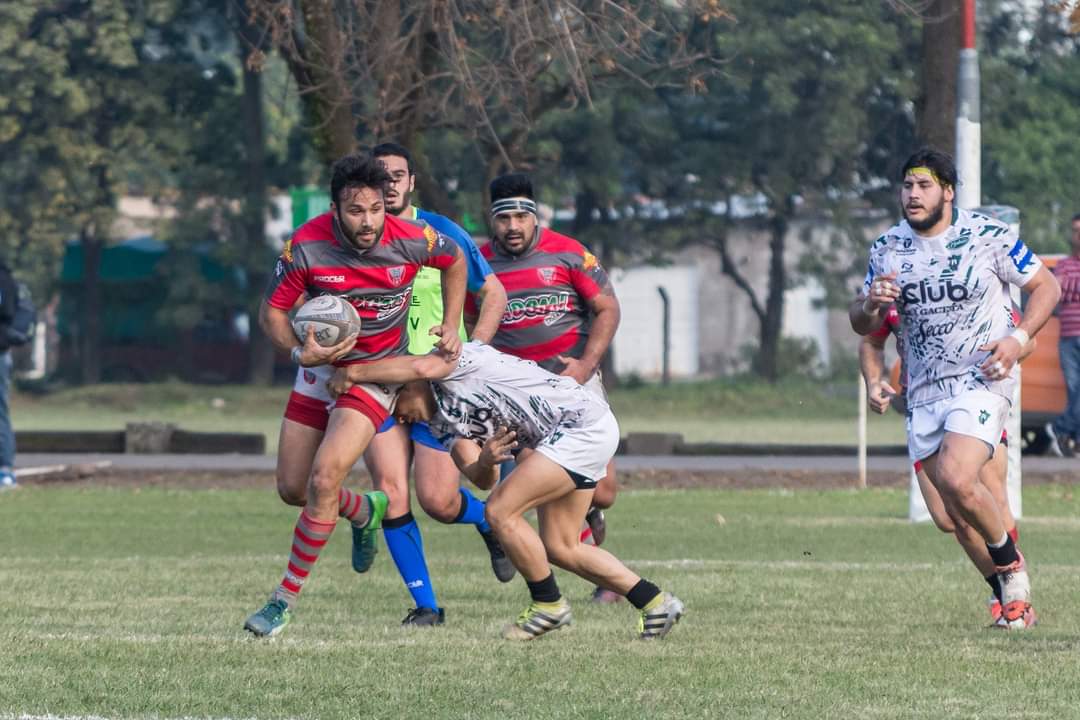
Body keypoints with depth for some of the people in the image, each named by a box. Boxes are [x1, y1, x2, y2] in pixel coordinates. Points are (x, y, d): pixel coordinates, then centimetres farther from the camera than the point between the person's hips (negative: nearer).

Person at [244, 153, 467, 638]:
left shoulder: (412, 240, -19)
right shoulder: (305, 247, -20)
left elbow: (455, 261, 5)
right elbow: (271, 312, -9)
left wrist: (450, 326, 1)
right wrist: (301, 353, -27)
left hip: (376, 375, -3)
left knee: (323, 479, -20)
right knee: (292, 489, 7)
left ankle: (286, 598, -8)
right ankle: (365, 512, 40)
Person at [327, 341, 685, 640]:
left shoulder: (454, 357, -8)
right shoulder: (444, 425, 16)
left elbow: (421, 367, -32)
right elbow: (482, 479, 3)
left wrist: (351, 374, -21)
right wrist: (485, 461, -21)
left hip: (583, 421, -11)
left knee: (500, 510, -14)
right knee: (560, 549, 10)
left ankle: (548, 604, -1)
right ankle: (655, 602, 16)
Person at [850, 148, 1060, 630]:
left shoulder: (989, 236, -8)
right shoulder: (887, 249, 5)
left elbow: (1046, 286, 1)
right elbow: (862, 327, 10)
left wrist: (1019, 337, -15)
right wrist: (870, 304, -14)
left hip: (982, 379, -6)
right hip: (924, 392, 6)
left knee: (956, 481, -26)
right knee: (947, 514, 6)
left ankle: (1010, 565, -2)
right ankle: (1011, 592, 25)